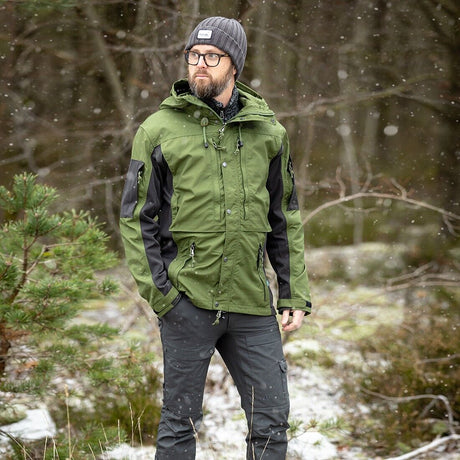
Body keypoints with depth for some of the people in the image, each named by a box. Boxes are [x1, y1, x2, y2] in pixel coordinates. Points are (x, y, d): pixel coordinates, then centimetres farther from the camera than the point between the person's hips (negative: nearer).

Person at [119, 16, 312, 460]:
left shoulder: (267, 133, 8)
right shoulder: (159, 130, -1)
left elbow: (285, 220, 14)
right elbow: (135, 216, 0)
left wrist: (294, 294, 8)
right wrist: (158, 291, -8)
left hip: (252, 305, 3)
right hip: (186, 302, -2)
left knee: (271, 422, 5)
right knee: (179, 423, 7)